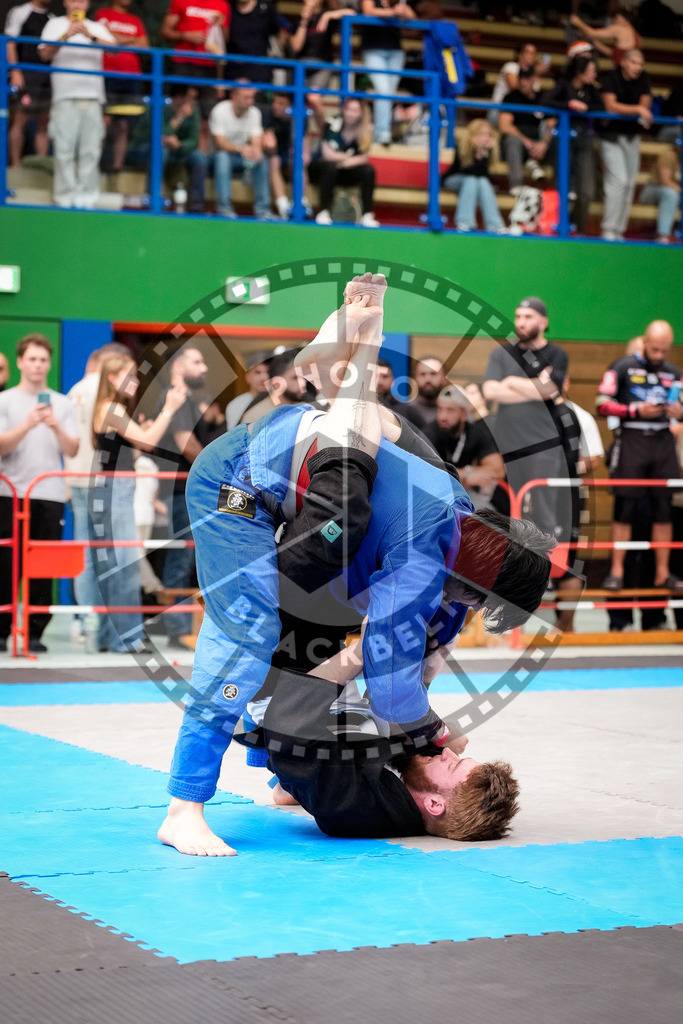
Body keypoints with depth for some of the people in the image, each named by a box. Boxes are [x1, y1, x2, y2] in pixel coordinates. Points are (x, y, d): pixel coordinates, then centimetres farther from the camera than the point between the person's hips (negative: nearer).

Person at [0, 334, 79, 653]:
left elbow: (72, 450, 3)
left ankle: (36, 631, 5)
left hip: (50, 495, 2)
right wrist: (27, 425, -19)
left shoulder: (62, 403, 11)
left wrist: (56, 427, -14)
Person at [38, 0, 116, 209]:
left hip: (92, 96, 2)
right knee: (64, 149, -8)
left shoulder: (97, 28, 17)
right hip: (65, 97, -2)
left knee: (90, 150, -3)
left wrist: (90, 36, -18)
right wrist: (66, 35, -16)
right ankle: (65, 200, -6)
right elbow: (45, 54, -2)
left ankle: (86, 199, 1)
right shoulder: (55, 25, 13)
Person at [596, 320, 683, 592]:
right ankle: (616, 571, 0)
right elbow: (603, 404, -5)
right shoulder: (623, 367, 0)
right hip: (632, 440, -4)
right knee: (625, 506, -5)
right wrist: (636, 411, -16)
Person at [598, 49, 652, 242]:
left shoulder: (643, 79, 2)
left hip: (632, 137, 5)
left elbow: (645, 105, 2)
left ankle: (619, 231, 9)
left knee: (630, 183, 3)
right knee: (618, 180, -17)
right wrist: (637, 109, -23)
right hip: (612, 135, -5)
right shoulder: (611, 78, -10)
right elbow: (611, 106, -19)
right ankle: (609, 230, -13)